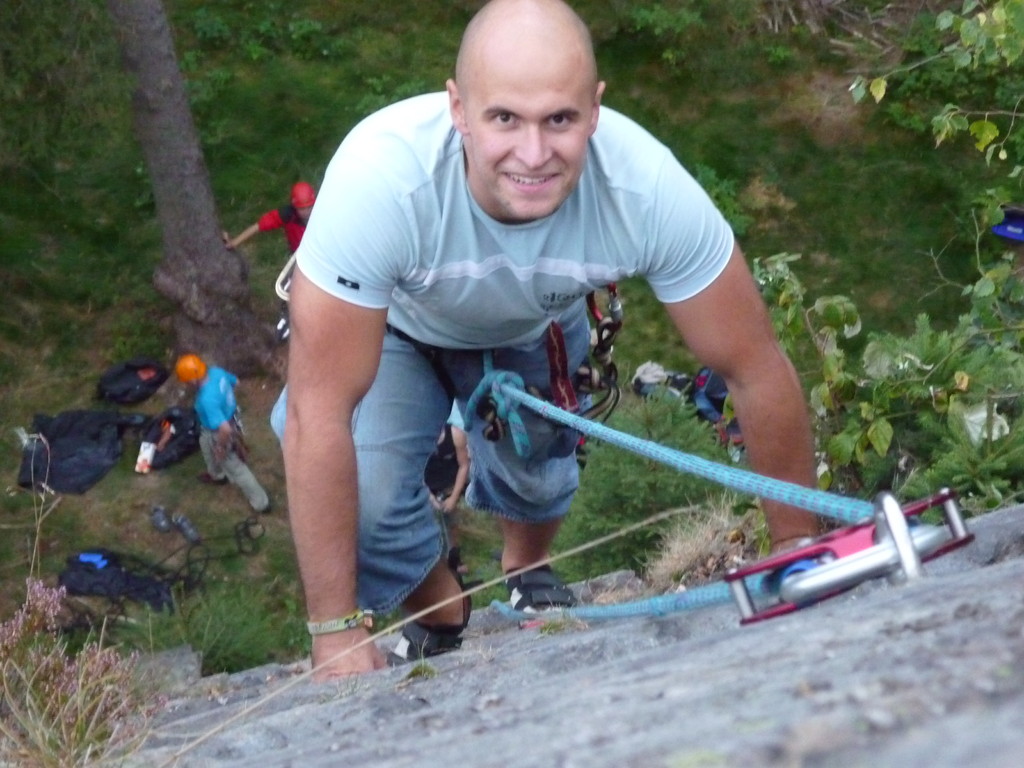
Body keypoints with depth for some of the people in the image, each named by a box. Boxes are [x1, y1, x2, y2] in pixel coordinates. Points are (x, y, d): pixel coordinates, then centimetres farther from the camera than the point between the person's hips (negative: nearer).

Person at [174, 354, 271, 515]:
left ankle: (260, 502, 33)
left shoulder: (207, 400, -43)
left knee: (235, 468, 15)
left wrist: (221, 447, -22)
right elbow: (235, 382, 2)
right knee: (205, 443, 37)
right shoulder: (216, 371, -20)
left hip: (221, 434, -8)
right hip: (231, 416, 8)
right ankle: (216, 475, 63)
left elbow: (225, 429, -42)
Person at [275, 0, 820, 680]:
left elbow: (758, 372, -25)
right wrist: (337, 633, -33)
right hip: (396, 327, -2)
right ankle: (440, 614, 12)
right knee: (363, 500, -22)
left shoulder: (648, 186, -37)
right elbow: (320, 411, -38)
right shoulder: (381, 177, -43)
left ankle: (527, 573, 42)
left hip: (536, 330, 3)